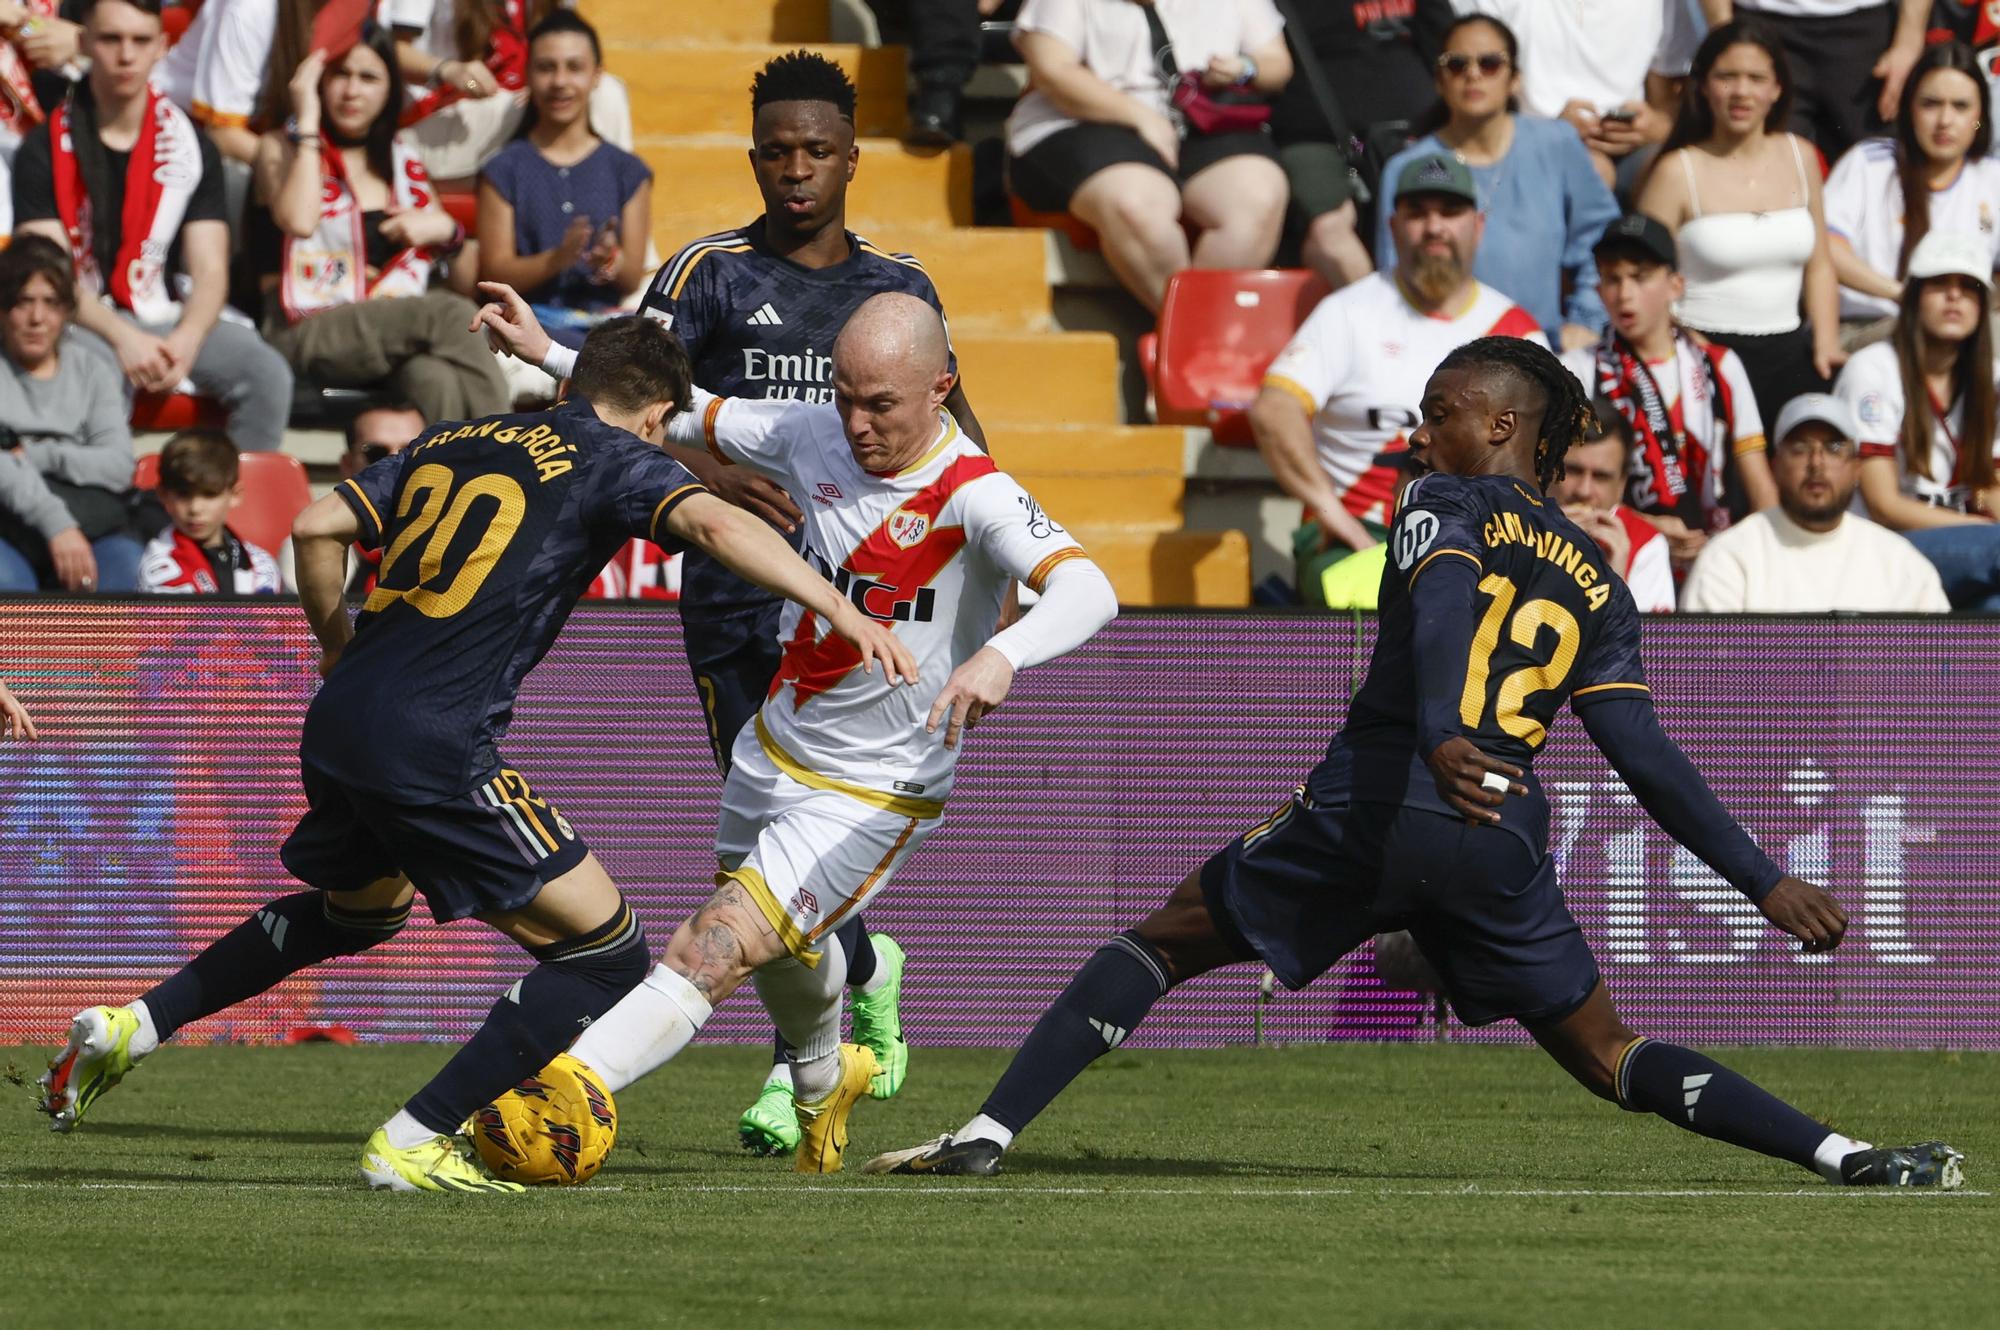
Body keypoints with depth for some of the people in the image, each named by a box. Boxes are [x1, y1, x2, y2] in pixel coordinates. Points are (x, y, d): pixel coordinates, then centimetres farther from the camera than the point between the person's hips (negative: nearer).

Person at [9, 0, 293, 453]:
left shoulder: (191, 146, 8)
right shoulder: (46, 149, 1)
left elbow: (209, 272, 2)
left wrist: (186, 343, -20)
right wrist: (123, 339, -24)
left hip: (172, 320, 3)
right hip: (82, 325, -3)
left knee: (267, 373, -25)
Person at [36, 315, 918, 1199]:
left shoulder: (452, 444, 20)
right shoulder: (615, 461, 3)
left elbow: (316, 528, 16)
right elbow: (712, 522, -16)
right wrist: (837, 608, -23)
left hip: (338, 722, 8)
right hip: (433, 748, -8)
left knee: (361, 909, 37)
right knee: (606, 951, 0)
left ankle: (134, 1024, 33)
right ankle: (413, 1142, -3)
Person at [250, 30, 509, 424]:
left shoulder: (401, 158, 21)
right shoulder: (284, 149, 8)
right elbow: (299, 221, -17)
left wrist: (444, 229, 2)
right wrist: (307, 121, -8)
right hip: (307, 331, -4)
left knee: (435, 379, -35)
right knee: (450, 313, -31)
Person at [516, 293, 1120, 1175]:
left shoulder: (974, 496, -26)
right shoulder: (814, 439, -7)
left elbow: (1087, 591, -41)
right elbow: (685, 414, 9)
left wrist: (1003, 655, -61)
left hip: (871, 798, -8)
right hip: (771, 756, 8)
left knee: (712, 953, -22)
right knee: (782, 951, 31)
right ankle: (823, 1084, 60)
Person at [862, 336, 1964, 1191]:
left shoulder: (1445, 504, 8)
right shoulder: (1598, 584, 20)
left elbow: (1440, 611, -15)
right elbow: (1647, 759, 11)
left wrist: (1441, 740, -34)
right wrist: (1765, 883, 13)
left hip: (1370, 806, -4)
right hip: (1505, 843, 4)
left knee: (1160, 945, 10)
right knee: (1609, 1057, 13)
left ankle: (988, 1133, -3)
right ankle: (1848, 1158, -2)